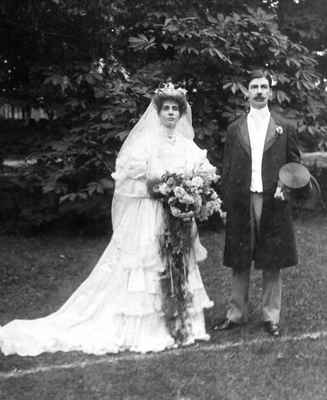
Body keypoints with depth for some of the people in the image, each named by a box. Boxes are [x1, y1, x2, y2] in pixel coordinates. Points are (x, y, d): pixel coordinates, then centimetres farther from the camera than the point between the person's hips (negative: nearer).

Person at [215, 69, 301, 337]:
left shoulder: (282, 129, 8)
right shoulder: (235, 130, 9)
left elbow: (295, 162, 10)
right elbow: (227, 169, 9)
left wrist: (285, 185, -9)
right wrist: (227, 202, 0)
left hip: (272, 202, -1)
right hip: (241, 203, 1)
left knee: (272, 264, 5)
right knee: (239, 263, 7)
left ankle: (271, 317, 16)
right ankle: (237, 314, 19)